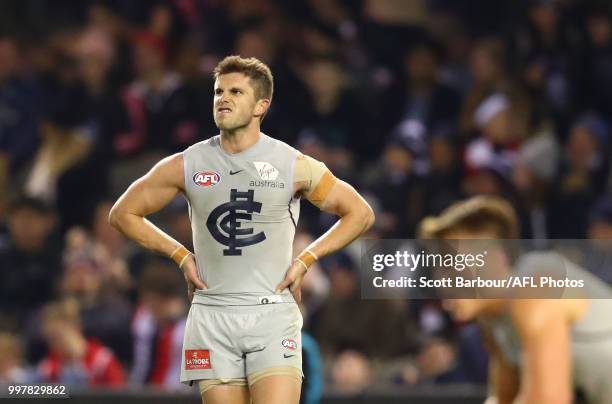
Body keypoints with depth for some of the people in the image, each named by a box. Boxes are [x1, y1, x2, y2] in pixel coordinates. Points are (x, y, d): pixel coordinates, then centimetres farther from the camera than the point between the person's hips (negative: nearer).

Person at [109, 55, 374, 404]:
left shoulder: (294, 166, -1)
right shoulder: (187, 165, 3)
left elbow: (360, 214, 9)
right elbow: (123, 213, 14)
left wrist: (305, 261, 1)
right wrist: (181, 255, 6)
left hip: (273, 314, -2)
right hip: (212, 318, 2)